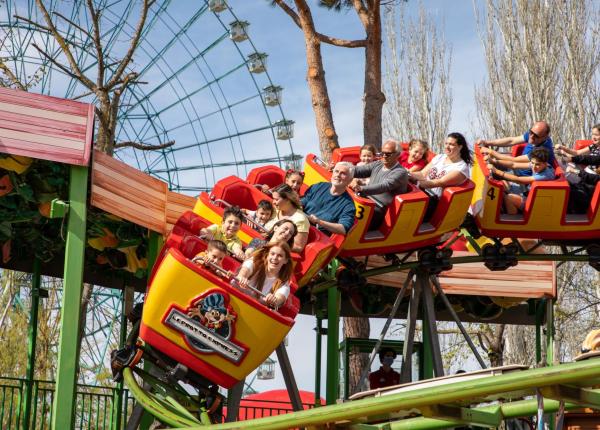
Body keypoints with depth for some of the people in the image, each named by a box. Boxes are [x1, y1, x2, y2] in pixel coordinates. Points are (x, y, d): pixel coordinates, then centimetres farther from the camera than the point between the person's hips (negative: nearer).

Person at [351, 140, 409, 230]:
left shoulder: (400, 172, -10)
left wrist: (362, 189, -41)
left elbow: (385, 186, -26)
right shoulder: (377, 164, 16)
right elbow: (359, 170, 7)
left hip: (378, 210, -8)